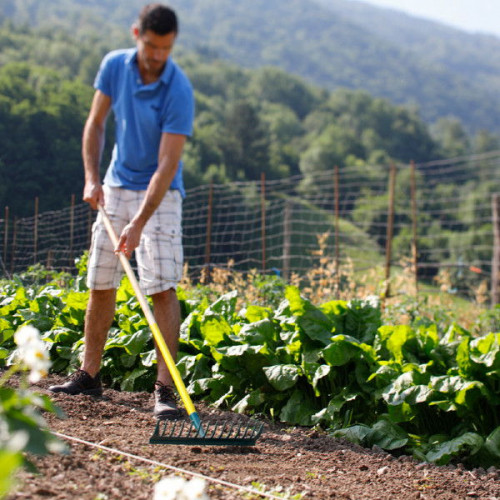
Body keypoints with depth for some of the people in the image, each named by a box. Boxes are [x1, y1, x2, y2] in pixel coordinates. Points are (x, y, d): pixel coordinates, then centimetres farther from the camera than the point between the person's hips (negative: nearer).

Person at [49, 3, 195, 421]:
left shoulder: (178, 91, -21)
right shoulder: (114, 65, -5)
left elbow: (167, 165, -24)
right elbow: (96, 123, 7)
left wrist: (139, 223, -30)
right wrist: (92, 178, -5)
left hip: (159, 194, -5)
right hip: (115, 187, 5)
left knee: (162, 288, -15)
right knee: (100, 285, 9)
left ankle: (165, 388, -14)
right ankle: (89, 375, 21)